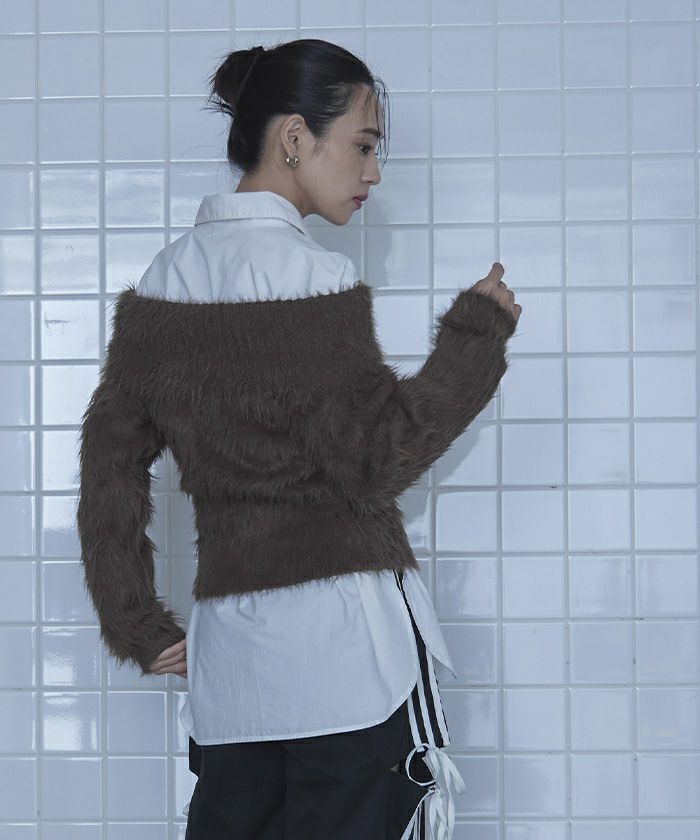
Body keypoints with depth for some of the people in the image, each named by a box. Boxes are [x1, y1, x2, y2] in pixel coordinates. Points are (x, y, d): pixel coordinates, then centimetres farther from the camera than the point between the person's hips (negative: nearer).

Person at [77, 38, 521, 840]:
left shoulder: (165, 279, 9)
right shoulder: (309, 276, -11)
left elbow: (110, 454, 9)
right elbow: (377, 462, -12)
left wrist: (135, 621, 12)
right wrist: (477, 332, -3)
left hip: (225, 639, 7)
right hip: (341, 628, -7)